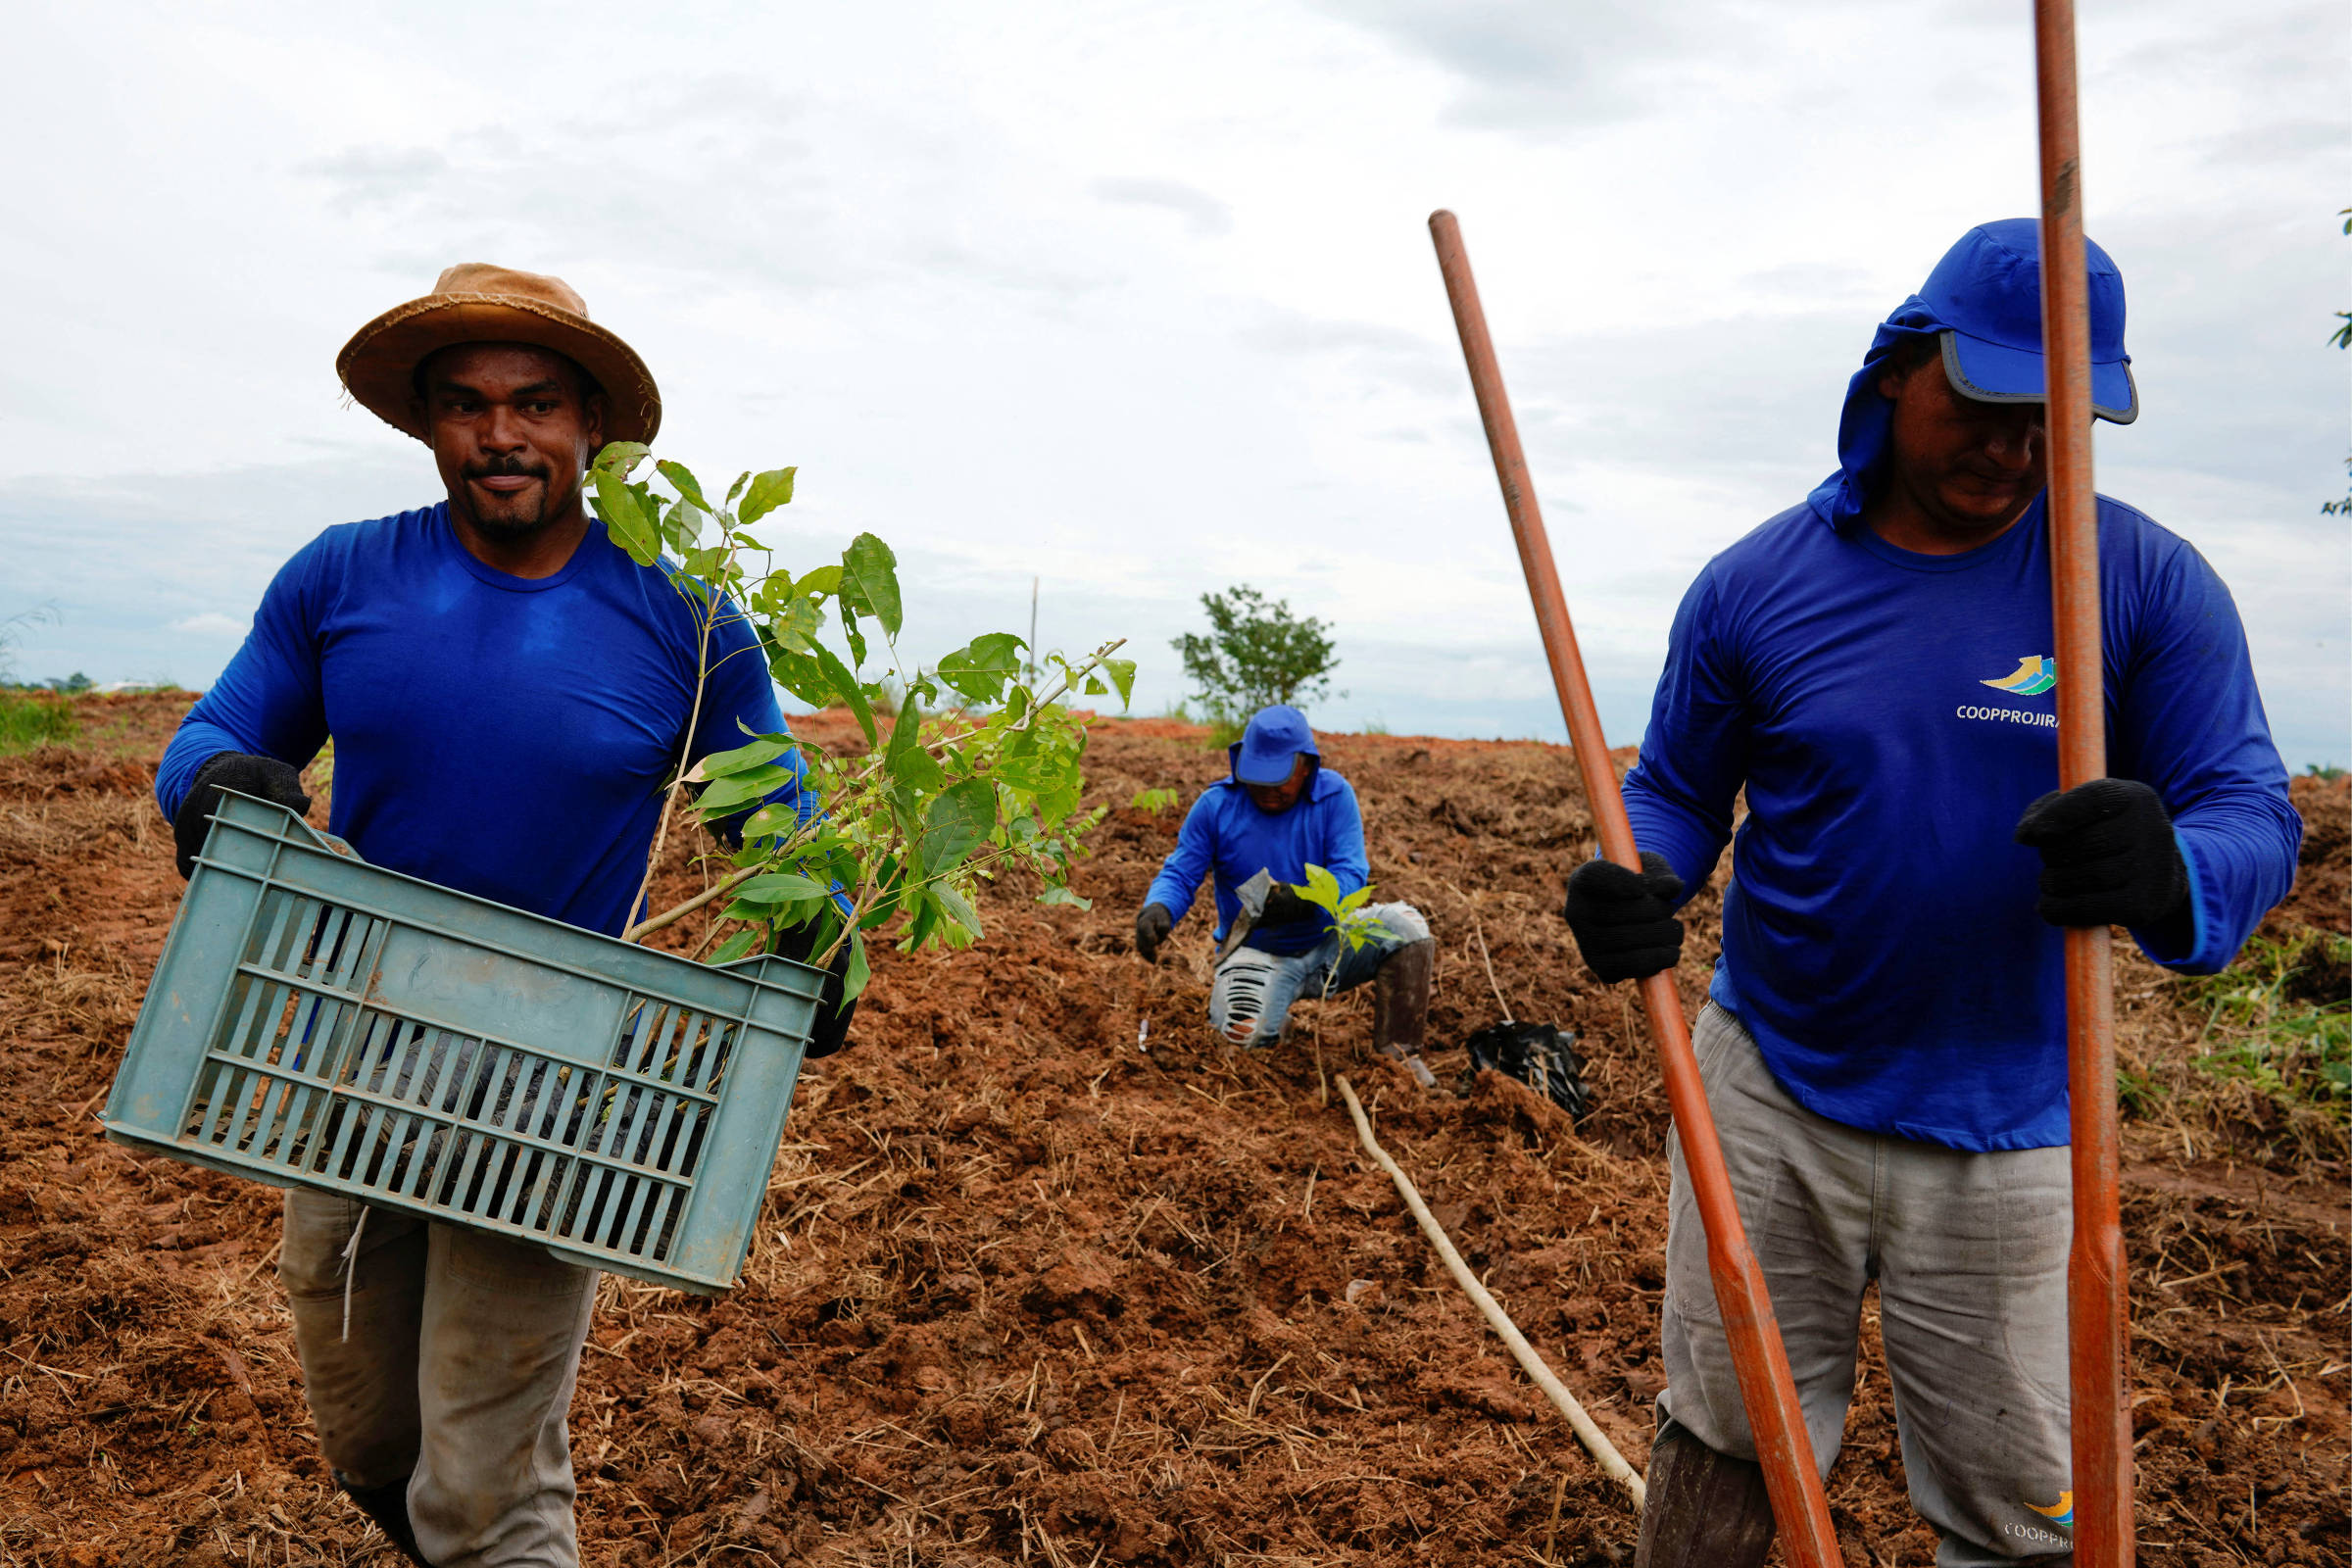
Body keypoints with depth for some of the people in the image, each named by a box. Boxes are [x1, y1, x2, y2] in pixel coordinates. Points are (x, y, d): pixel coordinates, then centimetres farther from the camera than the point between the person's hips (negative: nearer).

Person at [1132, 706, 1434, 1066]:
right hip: (1255, 952, -1)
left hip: (1327, 945, 2)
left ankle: (1398, 1056, -15)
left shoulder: (1333, 796, -9)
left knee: (1404, 924, -23)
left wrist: (1303, 899, -38)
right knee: (1244, 1031, -31)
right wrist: (1156, 909, -32)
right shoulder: (1216, 805, -8)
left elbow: (1351, 875, -16)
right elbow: (1180, 874, -7)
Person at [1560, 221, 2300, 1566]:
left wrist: (2170, 875, -35)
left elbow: (2256, 818, -10)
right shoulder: (1756, 584, -3)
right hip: (1772, 1100, 1)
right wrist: (1636, 889, -19)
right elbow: (1675, 793, 4)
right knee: (1724, 1458, 14)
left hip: (2008, 1139, 0)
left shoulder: (2148, 582, -6)